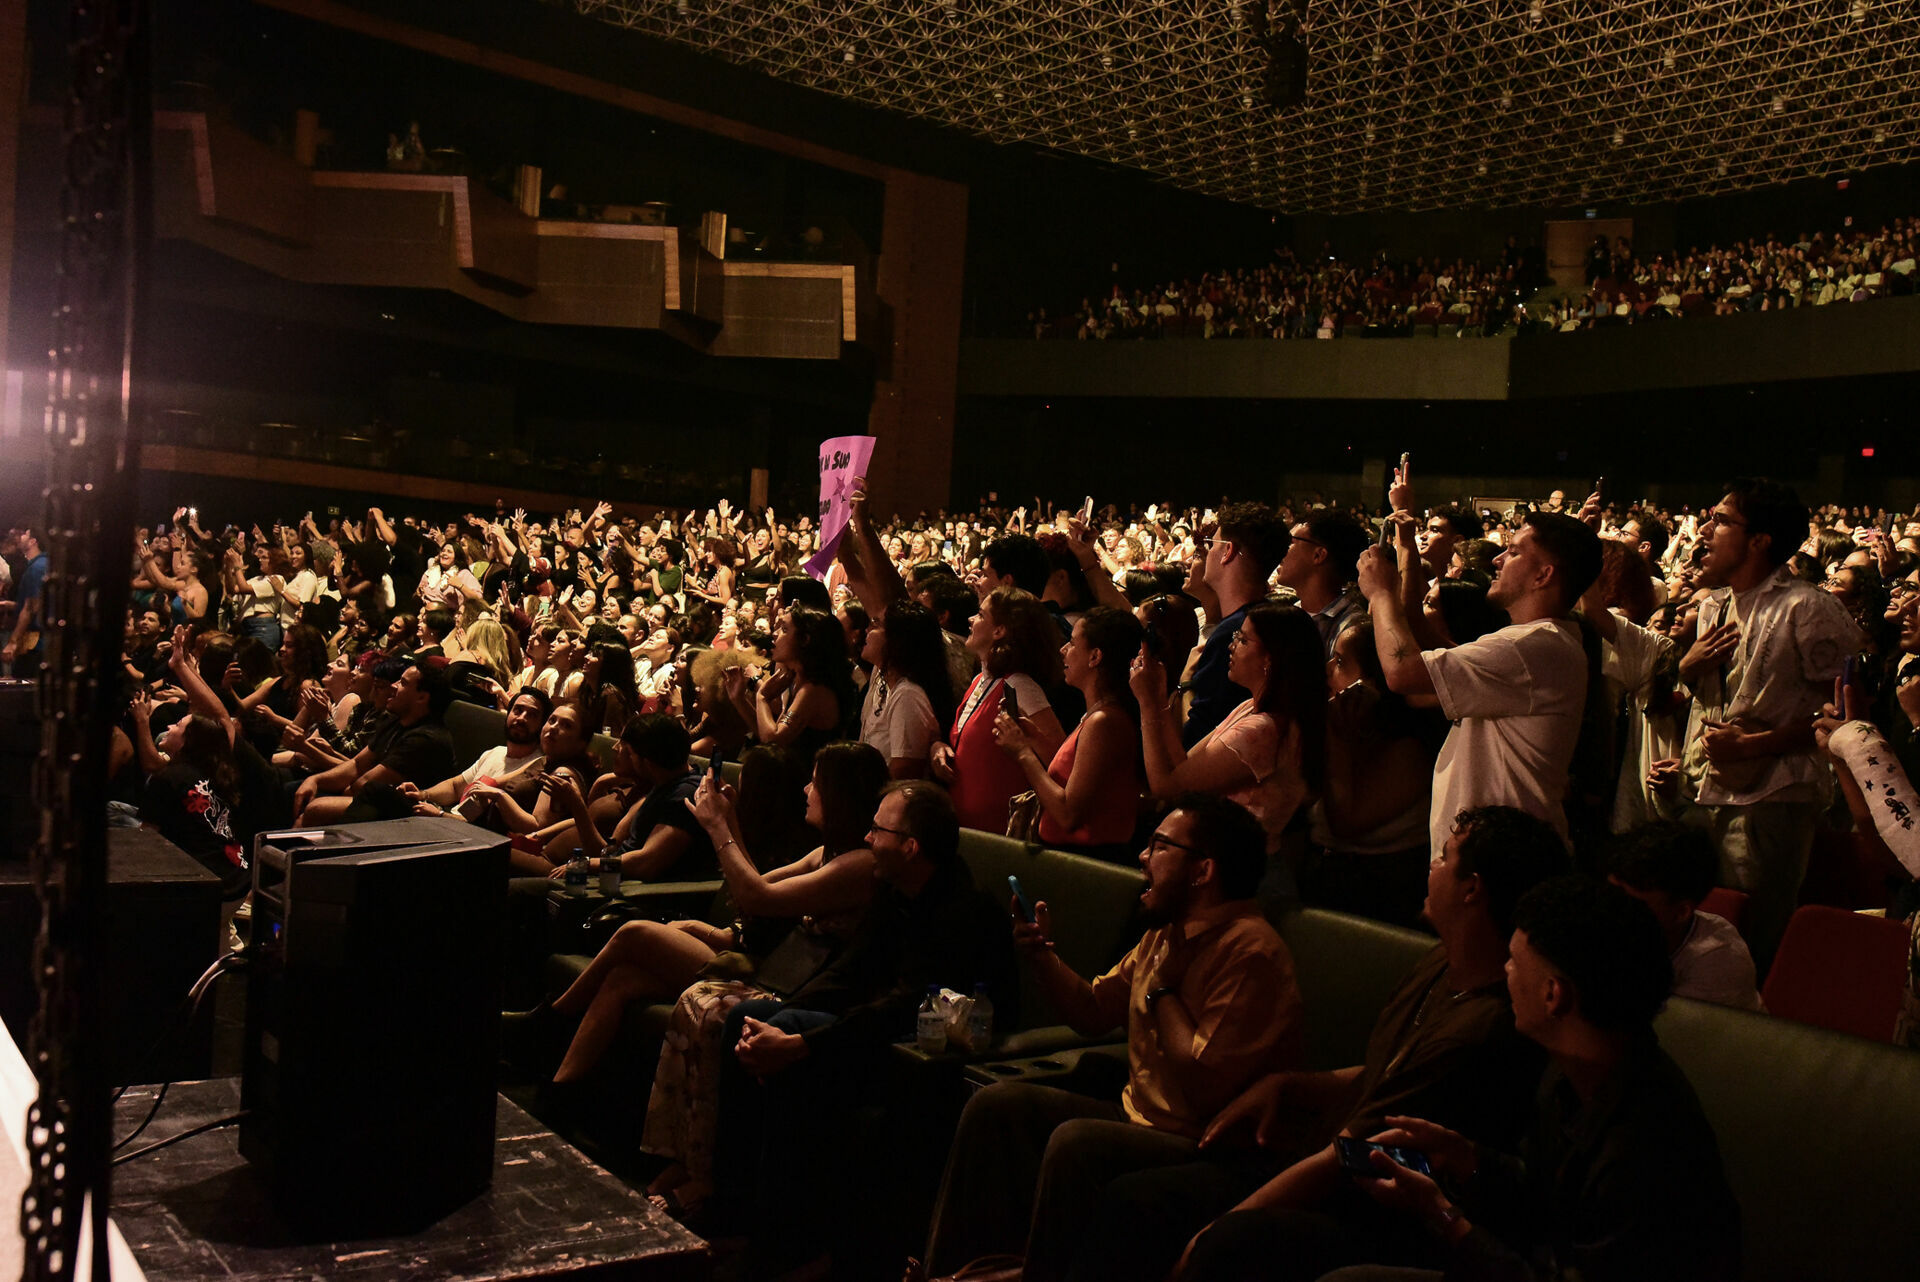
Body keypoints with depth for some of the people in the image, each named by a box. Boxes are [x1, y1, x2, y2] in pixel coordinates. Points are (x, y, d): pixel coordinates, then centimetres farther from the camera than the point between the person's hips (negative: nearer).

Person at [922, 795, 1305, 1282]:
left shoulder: (1249, 951, -21)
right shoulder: (1167, 932, 10)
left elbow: (1206, 1090, -27)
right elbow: (1094, 1013, 19)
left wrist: (1163, 988, -15)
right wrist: (1041, 952, 4)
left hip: (1206, 1151, -10)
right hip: (1138, 1116, 10)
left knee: (1076, 1143, -33)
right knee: (995, 1106, 1)